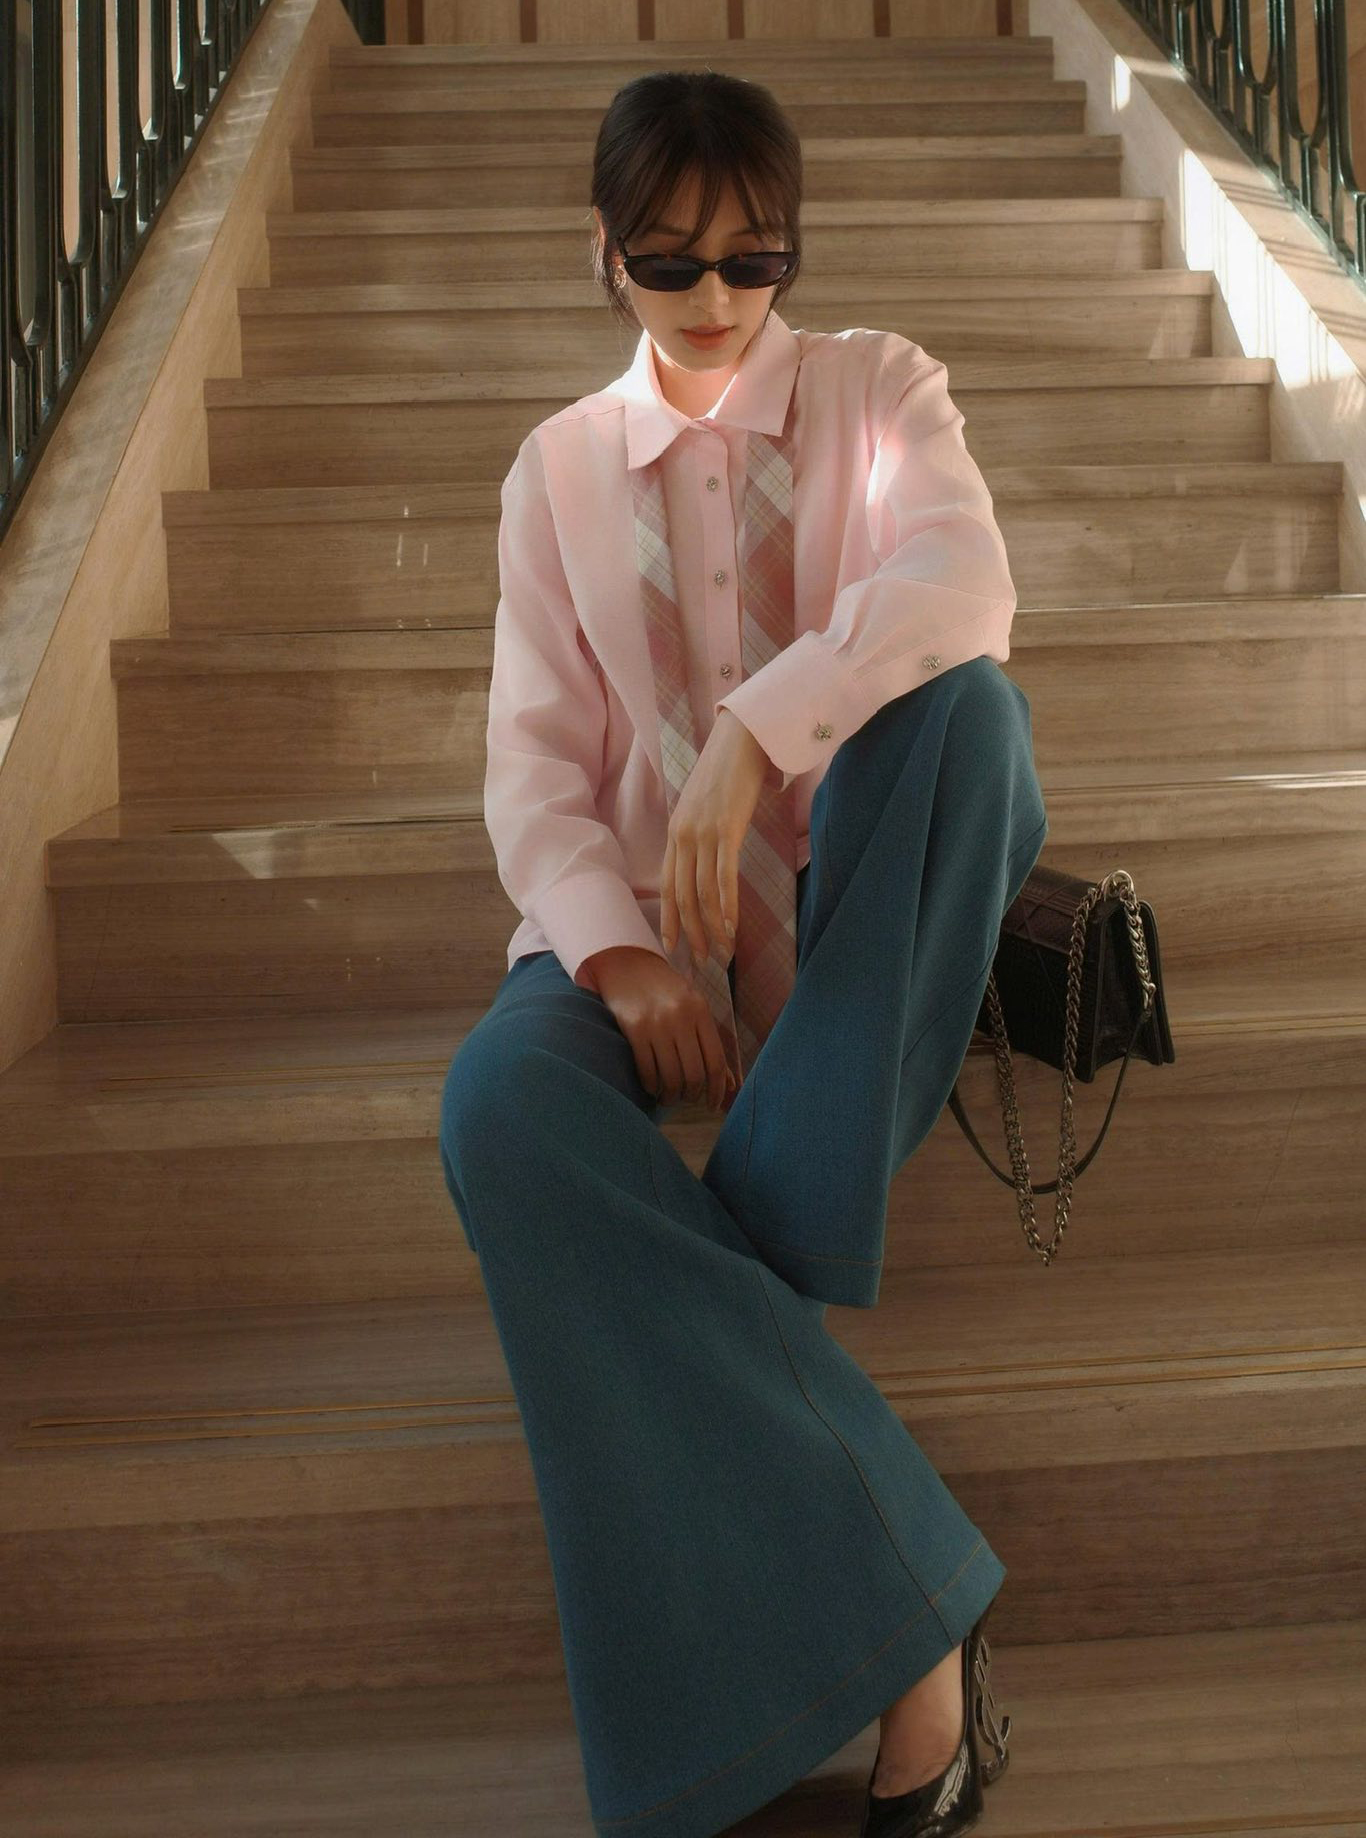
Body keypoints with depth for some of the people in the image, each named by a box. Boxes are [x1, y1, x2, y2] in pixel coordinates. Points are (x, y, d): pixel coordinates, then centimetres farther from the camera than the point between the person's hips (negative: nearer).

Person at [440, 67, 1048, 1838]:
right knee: (504, 1101, -33)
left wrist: (755, 737, -34)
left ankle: (784, 1223, -30)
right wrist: (619, 948, -19)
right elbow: (534, 756, 1)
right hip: (639, 911, 1)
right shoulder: (561, 466, 10)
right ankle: (898, 1601, -35)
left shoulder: (875, 386, 6)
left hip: (869, 896, 0)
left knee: (959, 696, -32)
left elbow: (963, 581, -17)